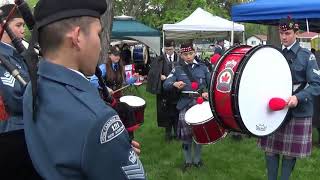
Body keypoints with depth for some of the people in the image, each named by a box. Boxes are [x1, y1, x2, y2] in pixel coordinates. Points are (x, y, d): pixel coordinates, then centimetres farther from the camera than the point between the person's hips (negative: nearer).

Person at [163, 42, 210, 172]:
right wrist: (175, 84, -26)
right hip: (185, 104, -1)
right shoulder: (178, 69, 4)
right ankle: (187, 160, 17)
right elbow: (165, 85, -5)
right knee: (185, 133, -2)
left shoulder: (202, 67, 6)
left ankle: (197, 159, 27)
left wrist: (208, 92, -14)